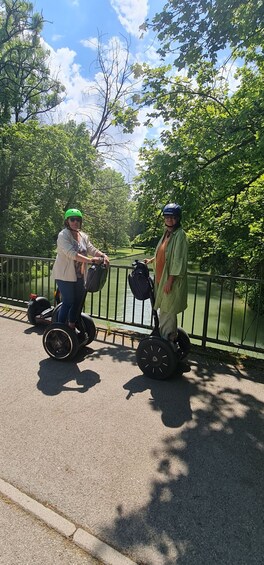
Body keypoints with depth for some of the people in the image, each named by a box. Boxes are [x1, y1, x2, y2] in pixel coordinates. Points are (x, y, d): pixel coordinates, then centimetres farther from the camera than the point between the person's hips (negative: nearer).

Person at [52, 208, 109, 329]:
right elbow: (72, 253, -27)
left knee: (78, 301, 13)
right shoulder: (63, 235, -14)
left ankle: (72, 327, 30)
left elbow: (92, 249, 2)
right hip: (65, 275, -7)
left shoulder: (83, 236, 10)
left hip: (79, 275, 7)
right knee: (68, 302, -4)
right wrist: (91, 260, -35)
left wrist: (103, 255, -19)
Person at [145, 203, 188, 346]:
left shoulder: (179, 234, -12)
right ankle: (171, 340, 28)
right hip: (162, 278, 8)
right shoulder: (167, 233, 14)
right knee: (167, 312, 15)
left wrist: (170, 280, -19)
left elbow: (178, 260, -17)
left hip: (171, 280, -8)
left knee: (167, 313, -3)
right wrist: (151, 260, 14)